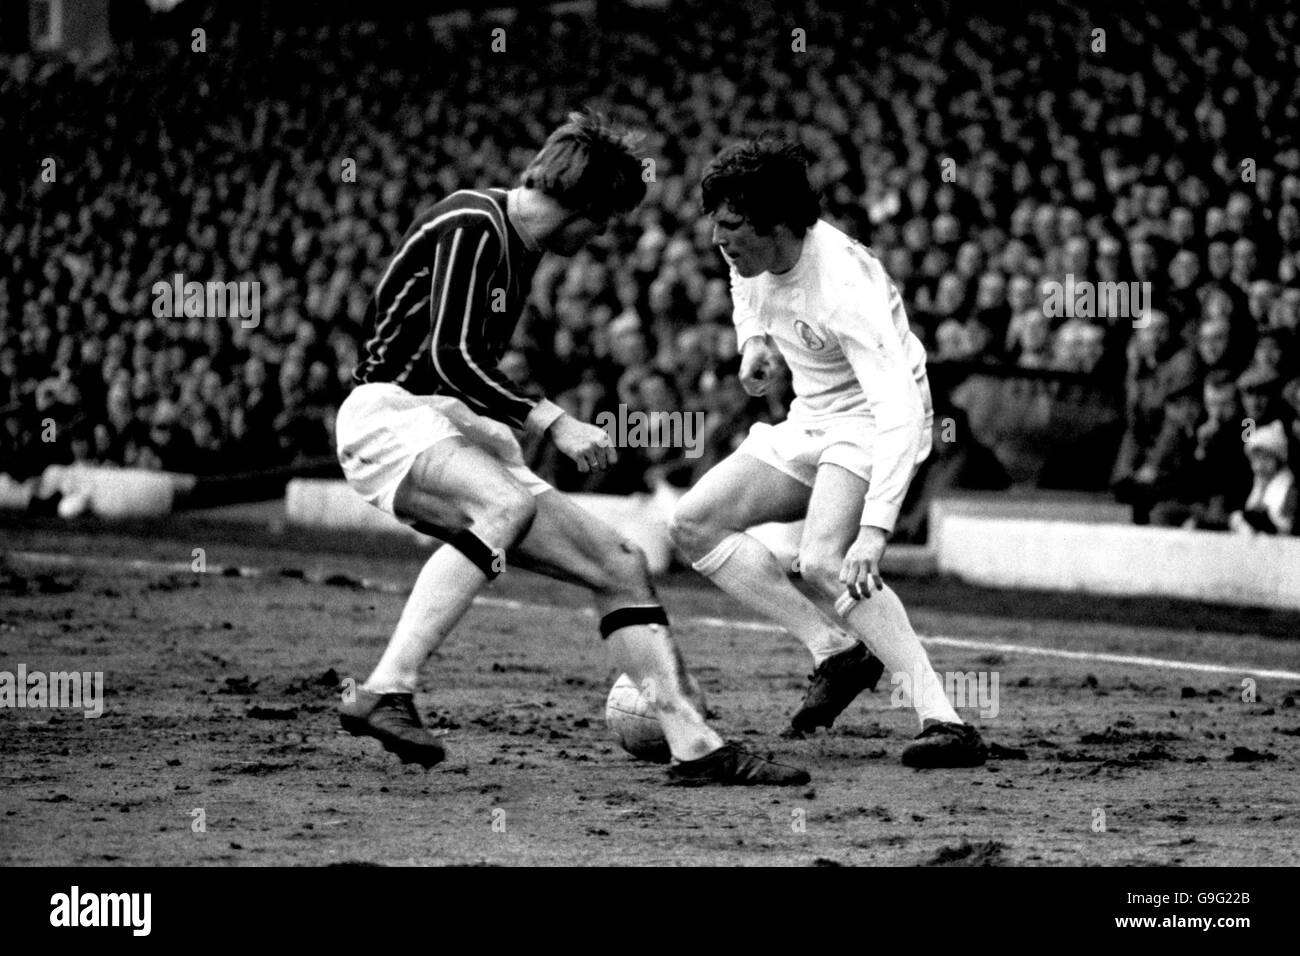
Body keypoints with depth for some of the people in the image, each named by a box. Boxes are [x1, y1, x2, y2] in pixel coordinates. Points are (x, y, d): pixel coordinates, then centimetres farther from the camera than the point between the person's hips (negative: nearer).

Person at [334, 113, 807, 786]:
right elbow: (449, 358, -21)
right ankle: (384, 693, -42)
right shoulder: (471, 225, -12)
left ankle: (694, 745, -4)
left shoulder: (518, 244, 18)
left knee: (619, 565, -1)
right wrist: (550, 421, -24)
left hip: (453, 428, 9)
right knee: (508, 505, -39)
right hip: (389, 416, -9)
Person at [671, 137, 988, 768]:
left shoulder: (843, 289, -33)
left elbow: (900, 413, -42)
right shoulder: (751, 252, -9)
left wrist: (874, 532, -51)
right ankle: (837, 653, -3)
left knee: (822, 560, -31)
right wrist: (754, 341, 1)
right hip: (809, 419, 9)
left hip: (872, 420, -9)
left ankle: (944, 723, -33)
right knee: (694, 522, -3)